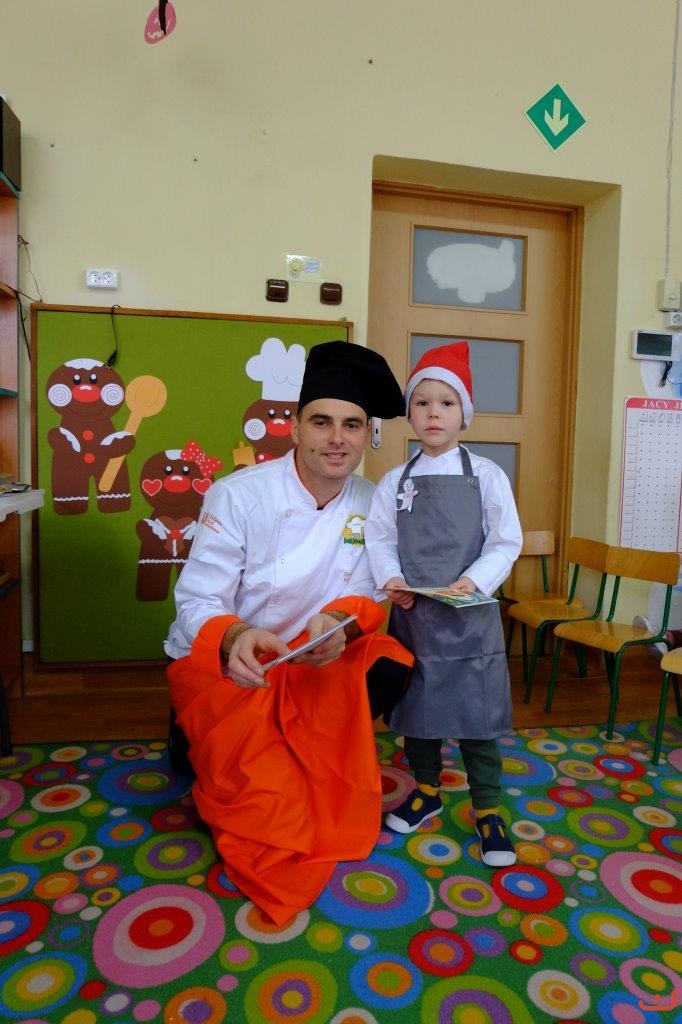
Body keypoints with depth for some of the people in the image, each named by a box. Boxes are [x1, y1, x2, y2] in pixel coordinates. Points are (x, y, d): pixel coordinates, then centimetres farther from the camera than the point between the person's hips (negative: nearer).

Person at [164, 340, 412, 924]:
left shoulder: (369, 504, -6)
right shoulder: (237, 495, -19)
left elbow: (366, 596, -3)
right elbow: (196, 602, -19)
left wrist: (338, 621, -27)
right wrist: (234, 638, -43)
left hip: (308, 657, 5)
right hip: (218, 659, -4)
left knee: (390, 667, -18)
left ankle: (304, 777, 3)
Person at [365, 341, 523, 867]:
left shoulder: (487, 476, -2)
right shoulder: (395, 481, 4)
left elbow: (507, 543, -4)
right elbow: (379, 538, 2)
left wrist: (475, 580, -18)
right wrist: (391, 578, -15)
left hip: (471, 616, -2)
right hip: (412, 615, 3)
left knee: (478, 711, 5)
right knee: (416, 707, 16)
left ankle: (488, 809, 24)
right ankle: (427, 789, 38)